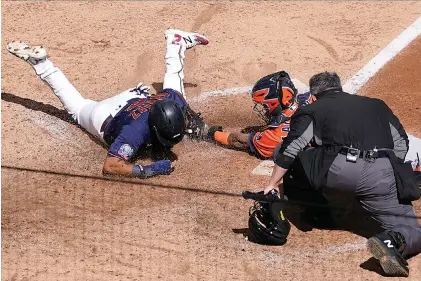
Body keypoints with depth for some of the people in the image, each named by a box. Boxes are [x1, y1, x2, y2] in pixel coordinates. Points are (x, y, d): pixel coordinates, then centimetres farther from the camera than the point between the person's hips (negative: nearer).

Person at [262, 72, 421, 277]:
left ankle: (315, 211, 26)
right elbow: (401, 145, 26)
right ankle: (393, 241, -23)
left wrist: (273, 185, 17)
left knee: (294, 160, 21)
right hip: (381, 175, 2)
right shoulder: (377, 105, 28)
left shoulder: (312, 110, 19)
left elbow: (289, 150, 11)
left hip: (337, 170, -2)